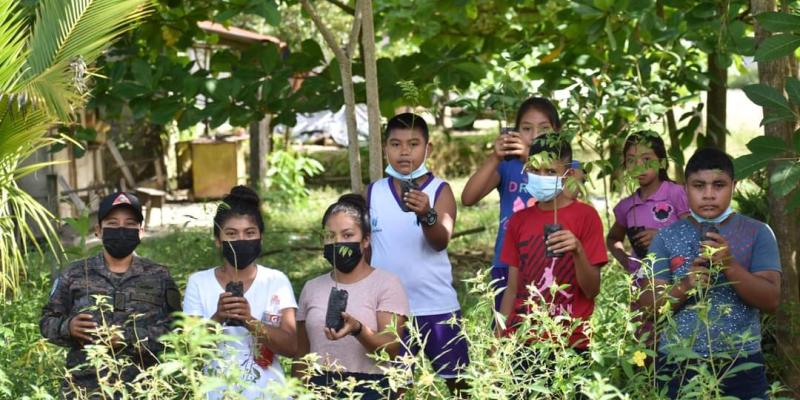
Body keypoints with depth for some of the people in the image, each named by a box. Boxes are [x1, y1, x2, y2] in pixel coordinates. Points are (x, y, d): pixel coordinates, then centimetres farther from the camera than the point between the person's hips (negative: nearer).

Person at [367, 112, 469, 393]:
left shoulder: (440, 190, -6)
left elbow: (441, 241, -21)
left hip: (437, 306, -2)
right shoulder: (373, 192, 1)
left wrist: (426, 215, -41)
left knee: (457, 380, 8)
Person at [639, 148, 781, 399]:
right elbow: (649, 306, 0)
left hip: (741, 365, -1)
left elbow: (771, 301, -6)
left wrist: (729, 265, -19)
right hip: (677, 365, 1)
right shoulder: (667, 236, 3)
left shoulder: (757, 232, 1)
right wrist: (684, 287, -18)